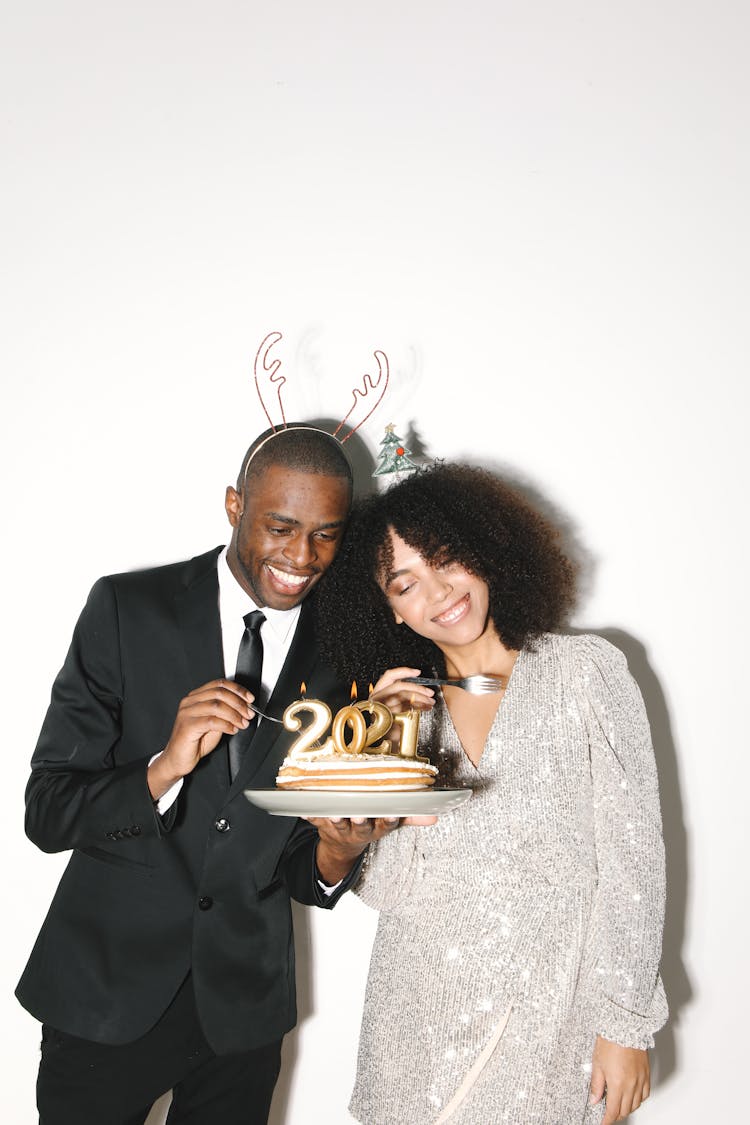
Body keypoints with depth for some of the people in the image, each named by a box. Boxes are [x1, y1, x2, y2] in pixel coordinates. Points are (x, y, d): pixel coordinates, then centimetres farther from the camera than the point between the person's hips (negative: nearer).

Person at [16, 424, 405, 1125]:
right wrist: (165, 767, -29)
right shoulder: (128, 609, -10)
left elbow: (306, 878, 4)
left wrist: (338, 854, -19)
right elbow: (45, 811, -13)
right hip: (108, 992, -2)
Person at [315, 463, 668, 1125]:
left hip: (545, 1016, -3)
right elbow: (386, 890, -3)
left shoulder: (584, 672, -7)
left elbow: (631, 856, -7)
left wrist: (627, 1025, -7)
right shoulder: (407, 705, 3)